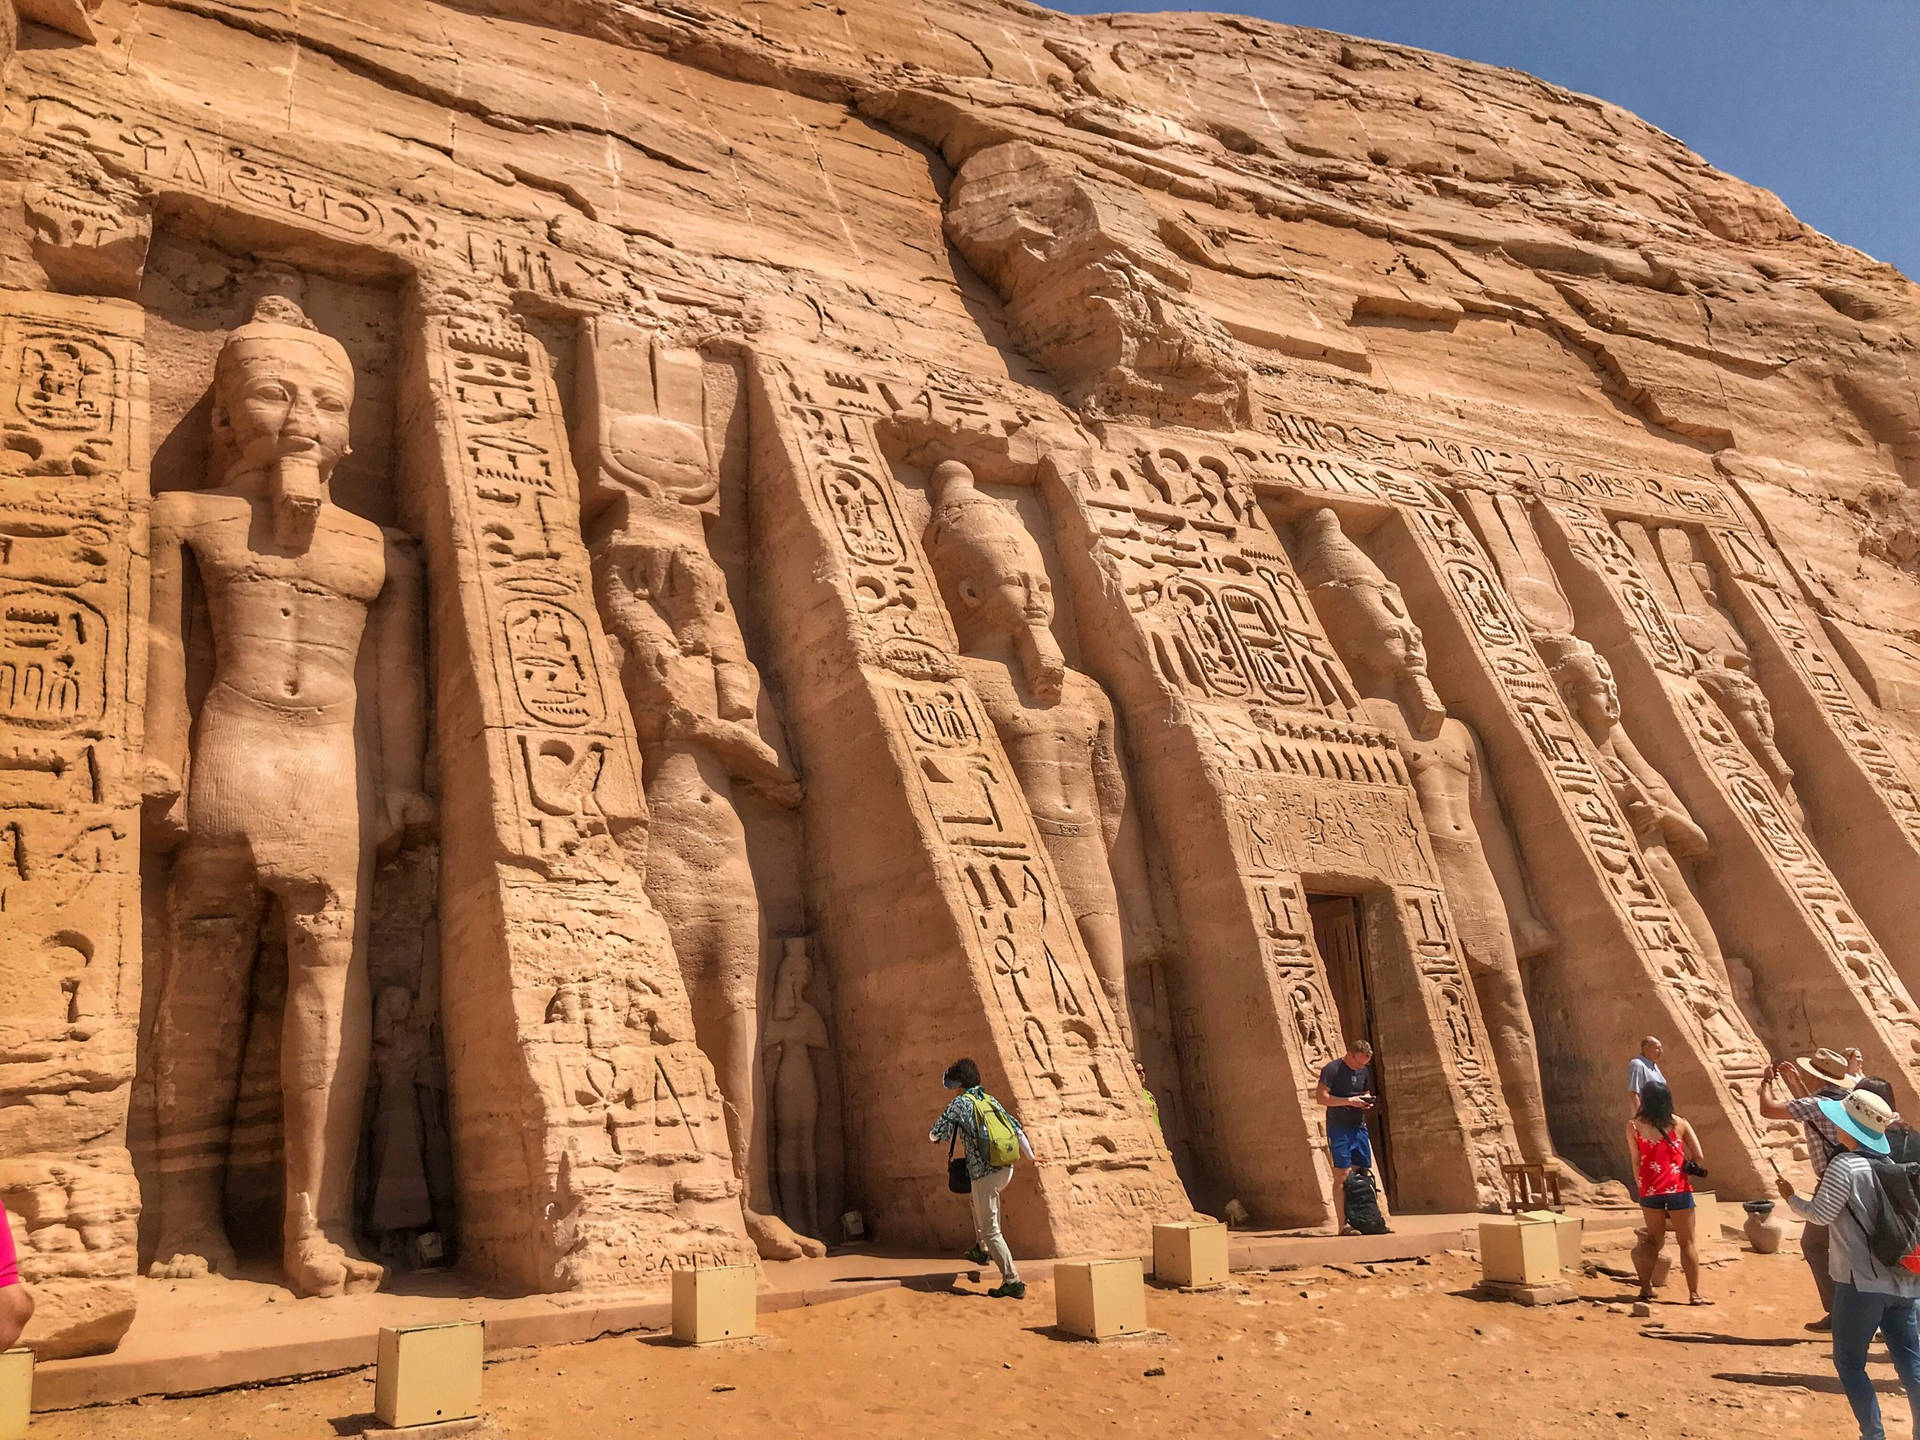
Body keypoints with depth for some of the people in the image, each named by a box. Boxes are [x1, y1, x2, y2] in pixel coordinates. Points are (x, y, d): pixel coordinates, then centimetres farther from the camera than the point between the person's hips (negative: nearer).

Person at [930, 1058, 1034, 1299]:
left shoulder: (959, 1103, -4)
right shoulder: (990, 1100, 12)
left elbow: (935, 1134, -2)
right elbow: (1016, 1129, 15)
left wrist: (934, 1135, 23)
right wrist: (1030, 1155, 29)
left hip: (984, 1173, -7)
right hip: (1006, 1168, 7)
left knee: (990, 1230, 0)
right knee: (979, 1200, 36)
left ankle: (1013, 1281, -3)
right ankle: (982, 1249, 37)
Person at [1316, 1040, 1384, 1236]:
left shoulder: (1364, 1071, 12)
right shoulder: (1331, 1069, -9)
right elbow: (1321, 1096, -14)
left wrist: (1367, 1101, 0)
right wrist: (1349, 1101, -20)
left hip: (1359, 1127, 7)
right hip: (1339, 1129, -7)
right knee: (1342, 1176, -8)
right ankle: (1342, 1225, -7)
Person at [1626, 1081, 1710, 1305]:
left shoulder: (1634, 1125, 0)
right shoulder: (1679, 1123, 3)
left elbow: (1636, 1161, 0)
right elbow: (1698, 1156, -1)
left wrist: (1640, 1186, 11)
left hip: (1650, 1190, 1)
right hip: (1678, 1188, -1)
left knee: (1654, 1239, 16)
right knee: (1687, 1242, 9)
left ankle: (1646, 1287, 7)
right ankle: (1694, 1293, 9)